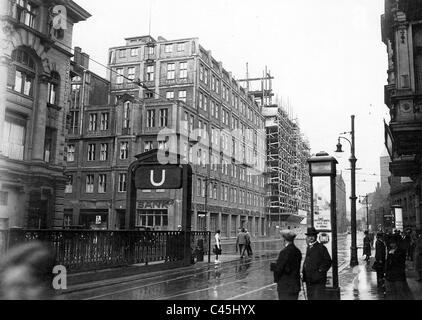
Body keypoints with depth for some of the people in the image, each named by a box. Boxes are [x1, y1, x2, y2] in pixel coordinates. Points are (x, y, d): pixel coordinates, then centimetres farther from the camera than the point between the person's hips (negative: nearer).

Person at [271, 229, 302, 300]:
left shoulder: (285, 252, -19)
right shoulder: (297, 251, 7)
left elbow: (278, 269, -19)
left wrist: (272, 266, 1)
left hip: (285, 287, -8)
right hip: (296, 286, 8)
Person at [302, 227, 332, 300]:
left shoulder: (321, 247, -8)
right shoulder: (309, 248, 15)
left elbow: (328, 261, -8)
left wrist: (320, 270, -12)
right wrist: (303, 271, 9)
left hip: (319, 281, -7)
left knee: (318, 298, -6)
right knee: (310, 298, 11)